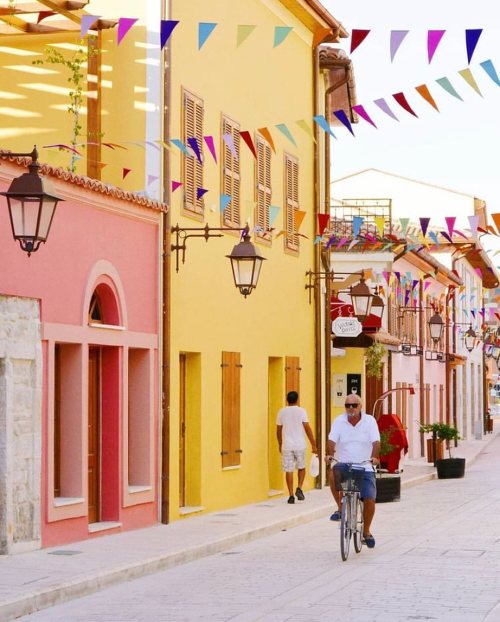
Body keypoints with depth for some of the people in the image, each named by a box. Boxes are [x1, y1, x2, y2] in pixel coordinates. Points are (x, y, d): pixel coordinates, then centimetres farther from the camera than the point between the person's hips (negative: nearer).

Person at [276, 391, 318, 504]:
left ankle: (291, 495, 1)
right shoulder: (301, 411, -4)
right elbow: (307, 428, -8)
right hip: (300, 445, -1)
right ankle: (299, 488, 0)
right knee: (301, 467, 18)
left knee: (289, 470, 3)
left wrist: (280, 444, 24)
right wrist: (313, 445, -3)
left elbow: (278, 430, 10)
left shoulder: (282, 412, 4)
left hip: (287, 446, 1)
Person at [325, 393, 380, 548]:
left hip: (365, 467, 0)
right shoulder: (339, 421, 2)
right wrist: (330, 454, -30)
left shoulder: (369, 421, -1)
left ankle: (366, 531, 15)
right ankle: (340, 507, -13)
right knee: (333, 473, -34)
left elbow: (375, 441, -12)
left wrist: (374, 457, -30)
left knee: (369, 500, -10)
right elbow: (332, 440, -10)